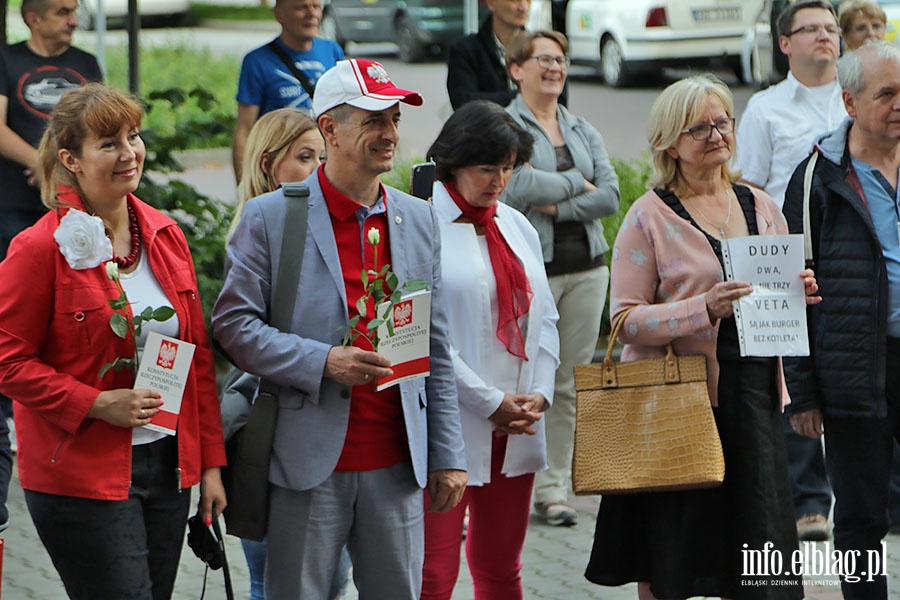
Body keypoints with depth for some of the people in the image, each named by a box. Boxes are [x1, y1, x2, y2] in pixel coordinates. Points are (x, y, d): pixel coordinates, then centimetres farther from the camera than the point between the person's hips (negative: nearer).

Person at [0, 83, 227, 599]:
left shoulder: (166, 236, 8)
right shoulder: (42, 248, -10)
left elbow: (198, 356, 12)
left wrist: (210, 460, 10)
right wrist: (97, 404, -18)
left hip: (168, 466, 6)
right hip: (82, 475, -6)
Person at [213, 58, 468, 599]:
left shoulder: (419, 219, 11)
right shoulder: (271, 218, -2)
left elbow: (437, 349, 13)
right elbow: (233, 324, -6)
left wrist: (449, 454, 10)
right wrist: (323, 362, -18)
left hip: (397, 466, 4)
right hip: (308, 462, -4)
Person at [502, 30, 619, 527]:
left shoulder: (583, 131, 16)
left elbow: (610, 196, 4)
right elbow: (520, 184, -17)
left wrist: (557, 207, -10)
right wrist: (576, 183, -4)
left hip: (585, 266, 5)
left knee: (570, 382, 4)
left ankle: (553, 488, 10)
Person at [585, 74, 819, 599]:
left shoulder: (760, 206, 12)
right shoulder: (650, 216, -3)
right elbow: (626, 319, -9)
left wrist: (798, 293, -1)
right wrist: (704, 309, -22)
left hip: (753, 393, 4)